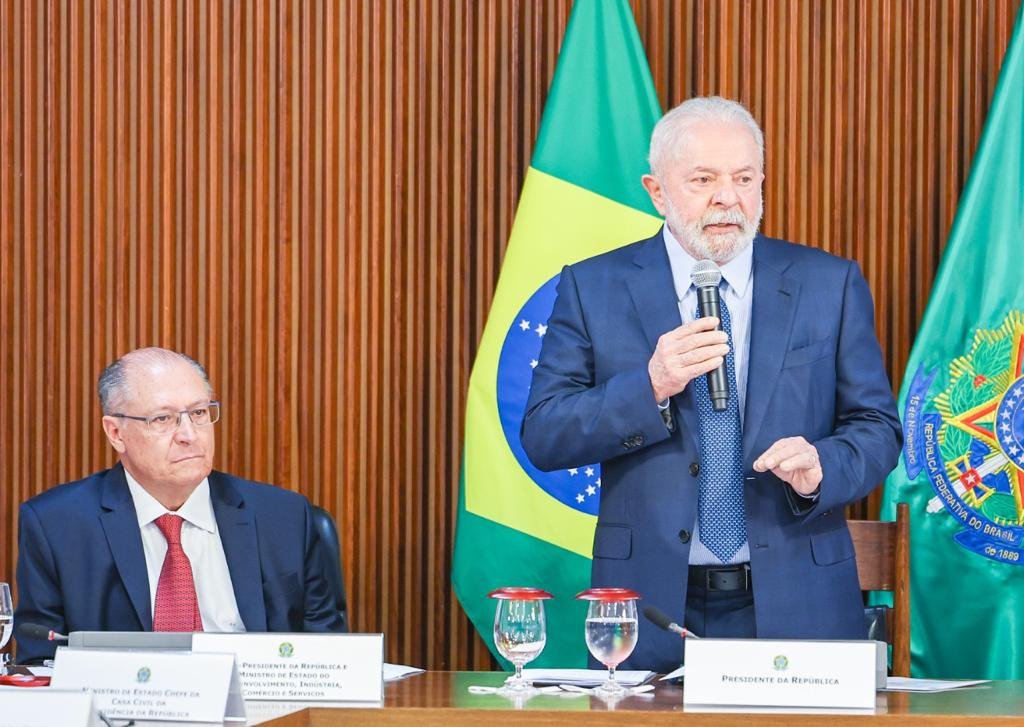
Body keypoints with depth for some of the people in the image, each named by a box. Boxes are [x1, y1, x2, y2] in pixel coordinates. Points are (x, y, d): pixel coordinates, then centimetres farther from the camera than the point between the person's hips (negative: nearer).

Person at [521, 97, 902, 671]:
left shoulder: (831, 284, 4)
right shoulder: (595, 288, 2)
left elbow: (877, 429, 5)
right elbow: (542, 437, -3)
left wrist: (820, 469, -16)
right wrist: (649, 386, -18)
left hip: (795, 608, 1)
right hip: (651, 609, -1)